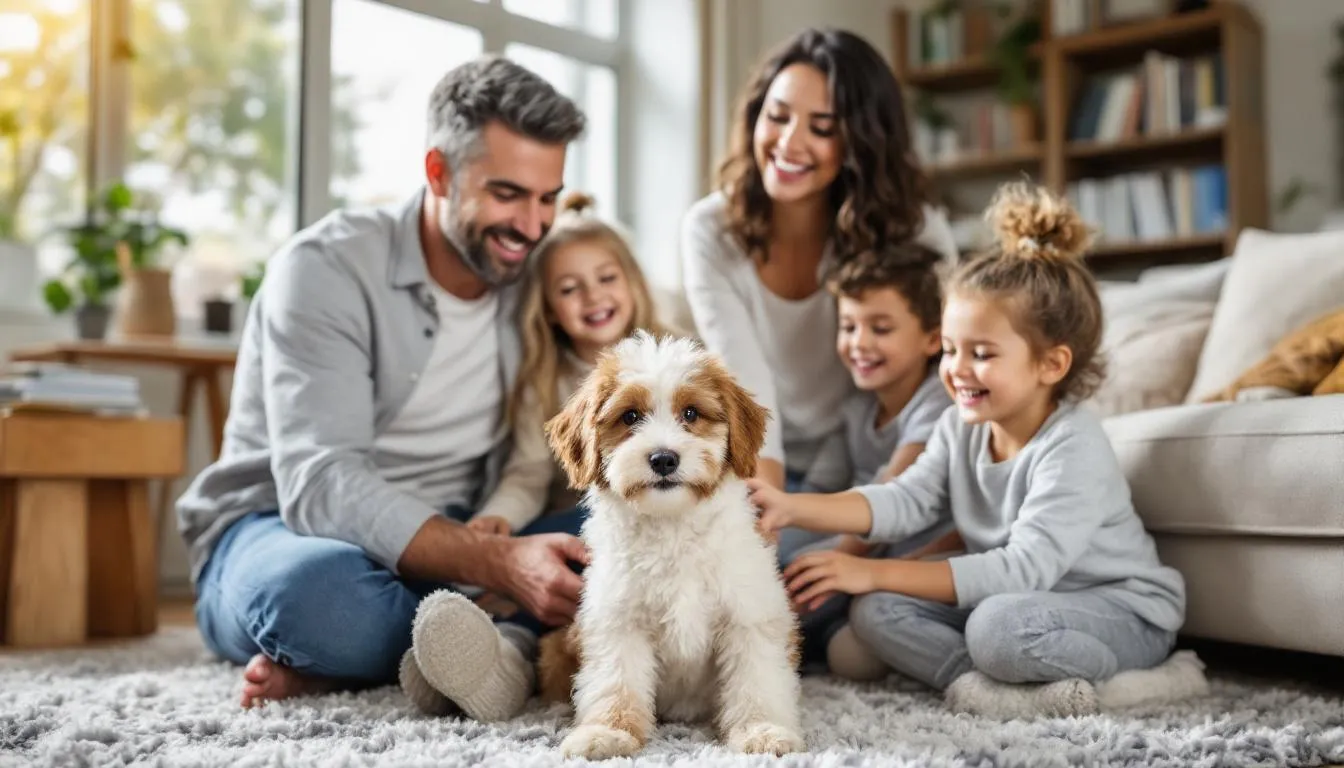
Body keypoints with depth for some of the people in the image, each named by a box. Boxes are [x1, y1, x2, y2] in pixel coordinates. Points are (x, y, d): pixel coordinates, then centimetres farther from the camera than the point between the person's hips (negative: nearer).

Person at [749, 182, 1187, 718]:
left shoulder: (1072, 449, -23)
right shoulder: (962, 427, 0)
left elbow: (1025, 568, -31)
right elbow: (905, 500, -7)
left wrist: (873, 573, -32)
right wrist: (792, 508, -24)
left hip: (1122, 610, -8)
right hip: (1008, 601, 8)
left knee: (1000, 624, -39)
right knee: (874, 612, -11)